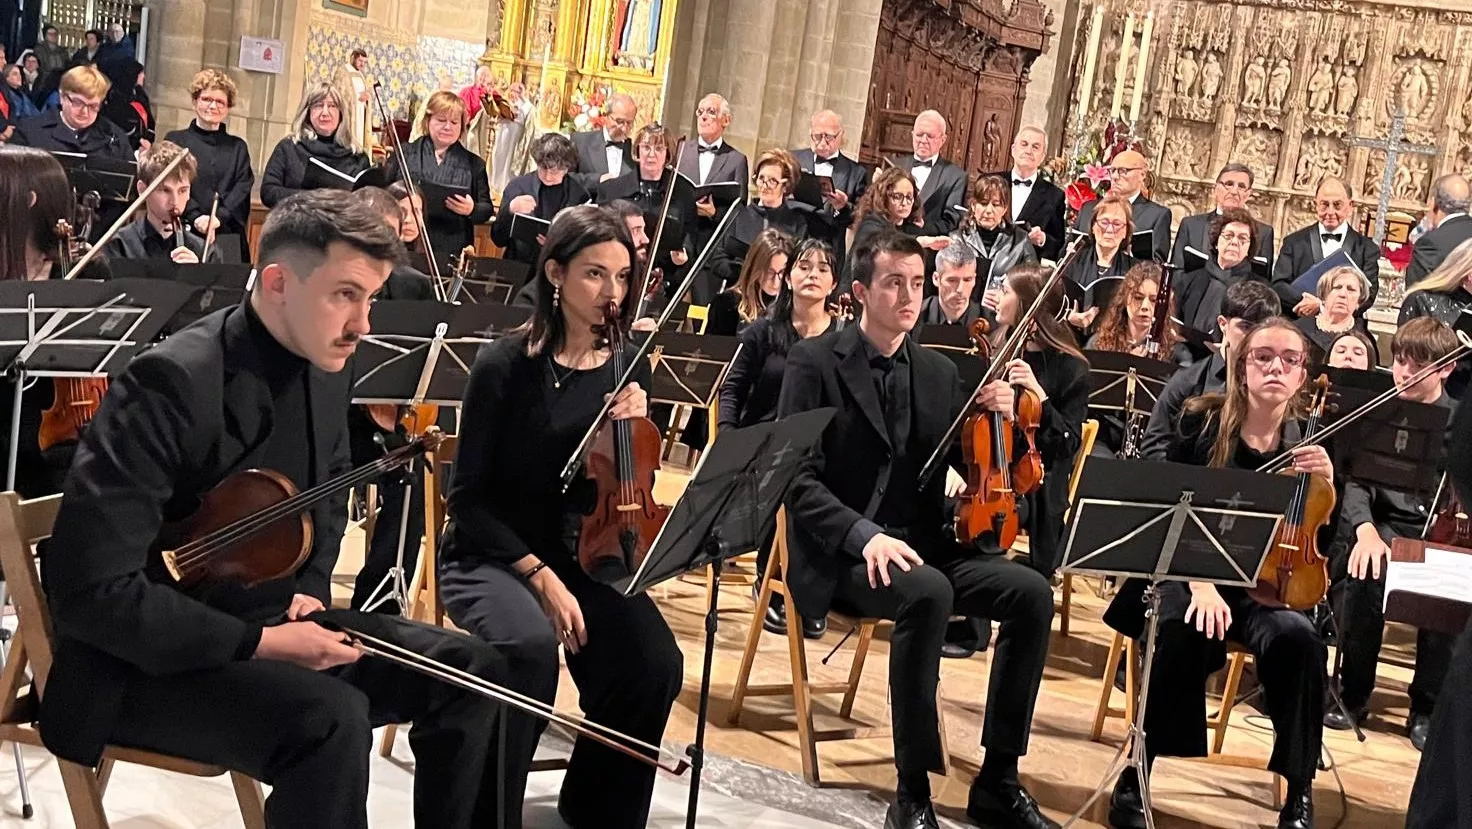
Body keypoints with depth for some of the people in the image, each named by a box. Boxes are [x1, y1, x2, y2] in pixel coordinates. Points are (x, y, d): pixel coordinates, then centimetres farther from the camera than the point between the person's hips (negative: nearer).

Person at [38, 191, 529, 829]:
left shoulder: (322, 368, 1)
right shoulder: (173, 383, -24)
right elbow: (93, 590, -27)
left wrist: (312, 587, 4)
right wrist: (257, 643, -26)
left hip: (272, 622, 8)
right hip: (149, 659, -8)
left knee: (475, 673, -4)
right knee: (331, 718, -33)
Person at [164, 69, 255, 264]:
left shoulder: (238, 147, 17)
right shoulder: (176, 140, 11)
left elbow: (243, 188, 4)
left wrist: (219, 218, -13)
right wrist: (196, 217, -17)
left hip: (228, 234, 2)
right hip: (186, 231, -2)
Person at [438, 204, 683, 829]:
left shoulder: (629, 369, 1)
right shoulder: (506, 365, -12)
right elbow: (468, 498, -10)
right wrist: (539, 575, -21)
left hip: (581, 557, 4)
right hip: (491, 557, -4)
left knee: (654, 663, -23)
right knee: (533, 646, -36)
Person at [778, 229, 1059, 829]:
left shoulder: (939, 373, 13)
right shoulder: (815, 362, -3)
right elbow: (797, 478, -11)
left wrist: (993, 418, -4)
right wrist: (864, 535, -25)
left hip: (921, 543, 6)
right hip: (842, 556, -6)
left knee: (1031, 592, -18)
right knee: (928, 593, -36)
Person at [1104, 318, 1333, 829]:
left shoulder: (1308, 440, 0)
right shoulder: (1202, 422, -5)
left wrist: (1325, 485, -20)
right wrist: (1200, 582, -22)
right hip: (1186, 571, -2)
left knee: (1297, 638, -30)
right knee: (1185, 630, -35)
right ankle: (1136, 775, -21)